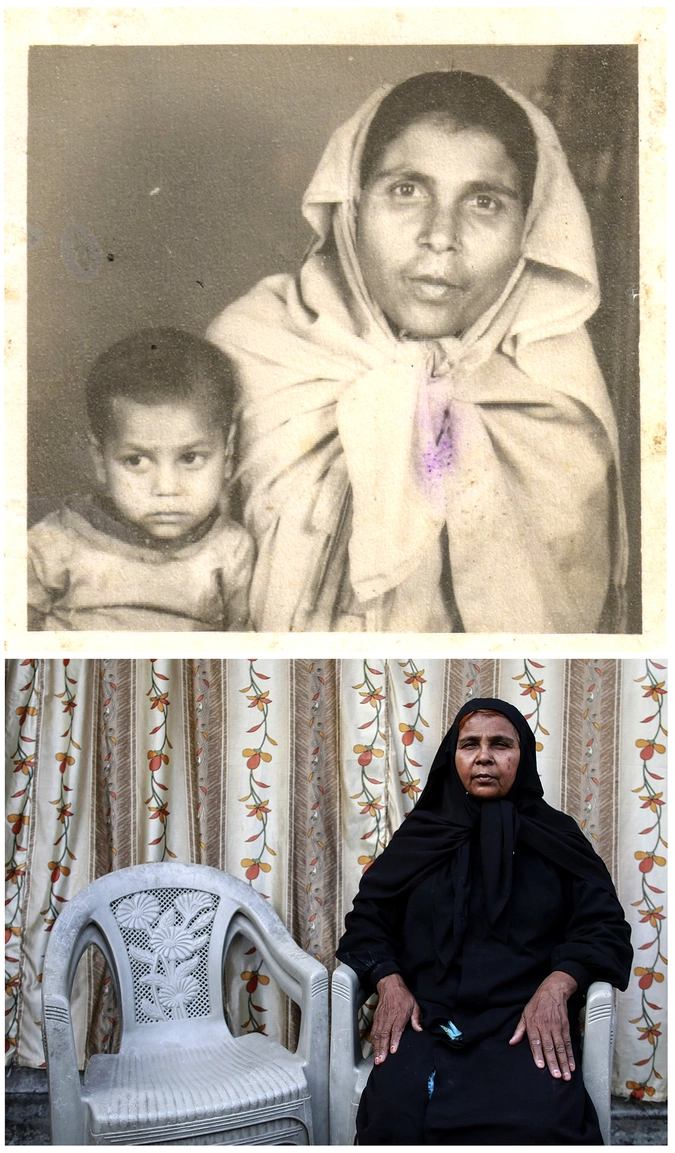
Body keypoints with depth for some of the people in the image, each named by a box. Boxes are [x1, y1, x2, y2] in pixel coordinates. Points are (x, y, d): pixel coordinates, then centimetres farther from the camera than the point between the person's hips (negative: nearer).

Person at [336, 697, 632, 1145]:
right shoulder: (421, 835, 17)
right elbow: (367, 919, 14)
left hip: (526, 1020, -1)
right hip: (427, 1015, 1)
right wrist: (390, 984, -6)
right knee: (397, 1117, -32)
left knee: (537, 1123, -33)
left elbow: (605, 928, 6)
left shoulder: (556, 836, 14)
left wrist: (557, 987, -13)